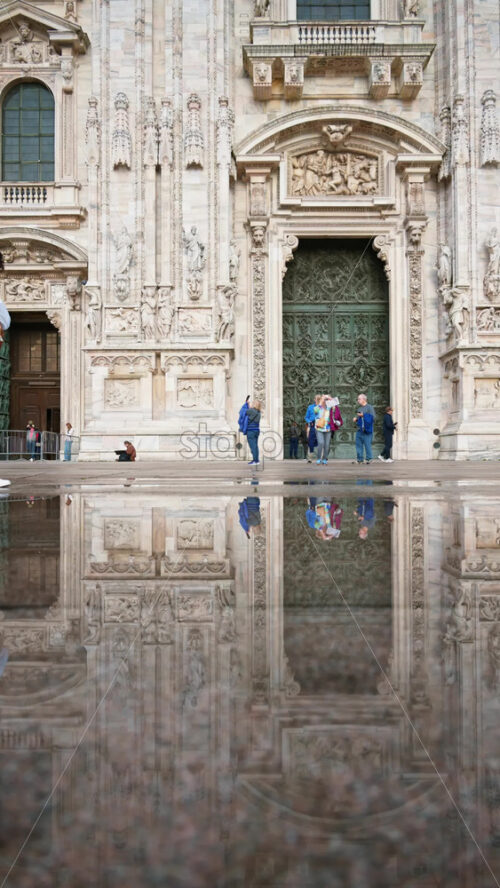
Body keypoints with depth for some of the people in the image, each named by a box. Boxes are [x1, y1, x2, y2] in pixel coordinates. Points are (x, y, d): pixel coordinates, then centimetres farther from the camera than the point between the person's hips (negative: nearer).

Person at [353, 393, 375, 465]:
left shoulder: (369, 407, -2)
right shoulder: (360, 408, 20)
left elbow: (373, 417, -12)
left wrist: (363, 415, -14)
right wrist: (355, 419, 10)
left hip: (367, 430, -7)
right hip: (359, 430, 7)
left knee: (367, 445, -6)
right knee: (359, 444, 3)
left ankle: (369, 459, 1)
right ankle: (359, 459, 8)